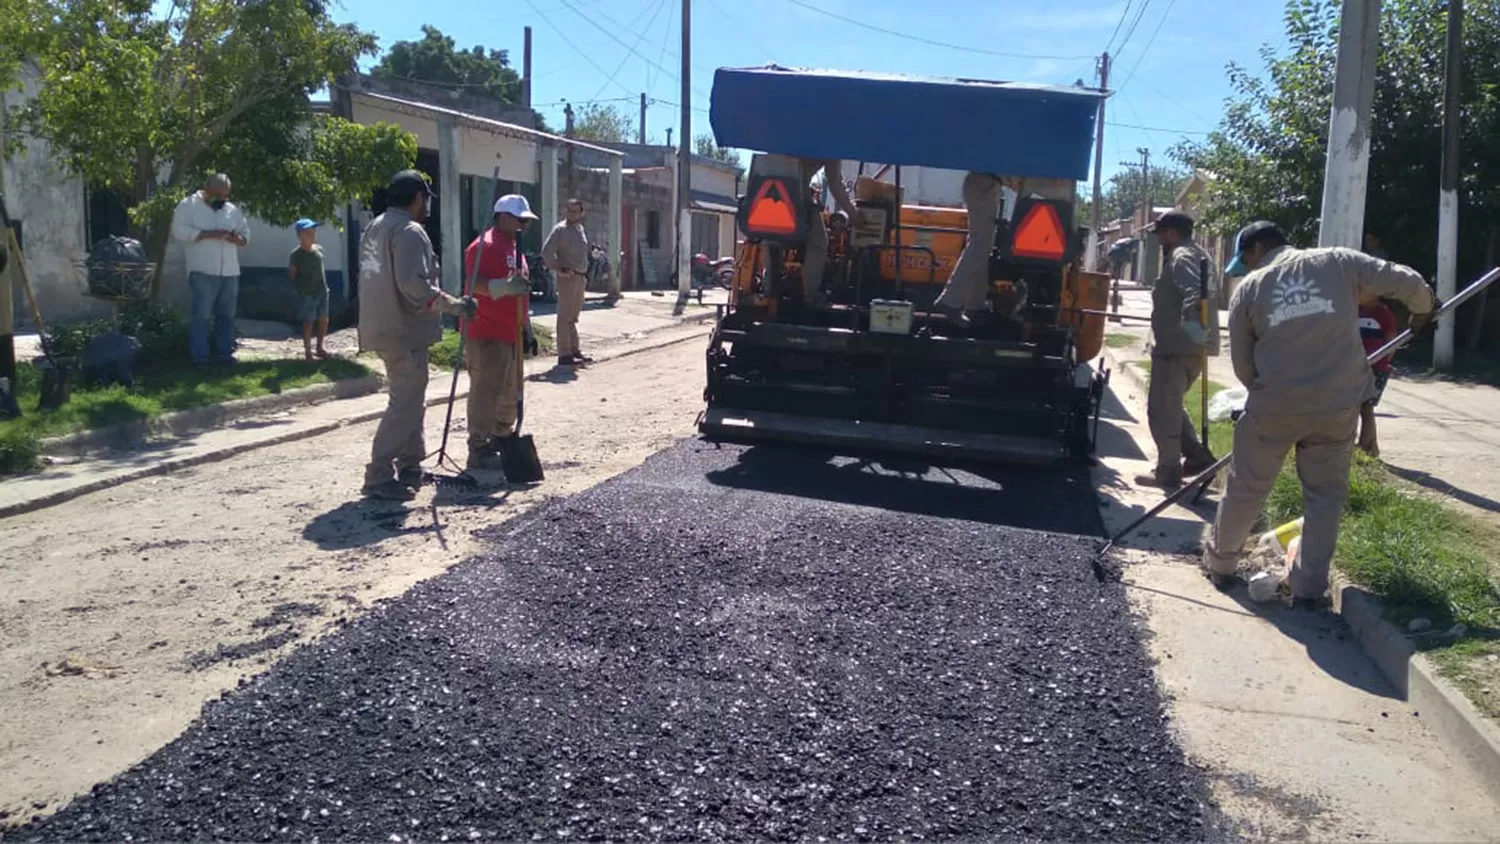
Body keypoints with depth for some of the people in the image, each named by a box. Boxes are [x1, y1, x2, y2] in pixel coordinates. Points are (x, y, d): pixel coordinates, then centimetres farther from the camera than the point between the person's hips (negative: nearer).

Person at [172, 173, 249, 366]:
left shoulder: (232, 209, 14)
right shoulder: (188, 205, -1)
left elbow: (246, 234, 16)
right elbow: (180, 230, -12)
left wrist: (236, 239, -8)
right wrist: (209, 234, -19)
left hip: (230, 272, 5)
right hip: (203, 272, -5)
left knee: (226, 315, 9)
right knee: (201, 315, -5)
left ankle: (224, 353, 16)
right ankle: (200, 356, -1)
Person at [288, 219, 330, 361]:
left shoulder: (319, 249, 5)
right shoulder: (297, 254, -12)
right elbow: (291, 272, -4)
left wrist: (324, 285, 10)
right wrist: (299, 286, -9)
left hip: (322, 291, 6)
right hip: (307, 294, -6)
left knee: (323, 320, 10)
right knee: (309, 322, 0)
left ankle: (319, 347, 26)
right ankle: (308, 351, 10)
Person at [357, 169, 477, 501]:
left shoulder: (376, 227, 16)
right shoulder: (409, 231, -15)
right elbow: (414, 285, -26)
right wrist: (455, 304, -18)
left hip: (385, 326, 10)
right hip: (404, 330, -10)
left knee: (411, 399, 19)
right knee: (406, 403, -7)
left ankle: (410, 466, 25)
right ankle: (379, 475, -7)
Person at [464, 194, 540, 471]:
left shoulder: (515, 248, 19)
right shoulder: (485, 245, -12)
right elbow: (474, 283, -24)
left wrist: (526, 329, 23)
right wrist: (505, 286, -38)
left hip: (510, 333, 10)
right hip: (487, 334, -10)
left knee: (510, 390, 17)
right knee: (486, 391, -9)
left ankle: (502, 438, 30)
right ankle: (479, 449, -5)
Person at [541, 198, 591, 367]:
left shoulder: (581, 229, 16)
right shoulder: (560, 229, -9)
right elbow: (546, 251, -17)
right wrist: (558, 269, -17)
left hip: (581, 278, 9)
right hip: (568, 278, -8)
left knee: (573, 317, 15)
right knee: (565, 317, -7)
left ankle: (574, 350, 24)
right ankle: (564, 355, -6)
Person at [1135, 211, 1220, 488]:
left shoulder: (1181, 257, -13)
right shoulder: (1197, 254, 19)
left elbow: (1194, 291, -33)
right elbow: (1209, 289, 30)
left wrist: (1192, 321, -49)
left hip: (1177, 346, -11)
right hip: (1189, 345, 11)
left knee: (1161, 409, -2)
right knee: (1170, 405, 22)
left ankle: (1168, 473, 4)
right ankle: (1198, 455, 20)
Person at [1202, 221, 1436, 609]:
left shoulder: (1248, 288, 3)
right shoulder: (1339, 261, 3)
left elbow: (1242, 366, 5)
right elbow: (1407, 282, 4)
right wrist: (1423, 310, 26)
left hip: (1275, 405, -1)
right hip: (1338, 404, 1)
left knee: (1246, 488, 15)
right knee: (1325, 494, 15)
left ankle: (1219, 563, 31)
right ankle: (1309, 587, 17)